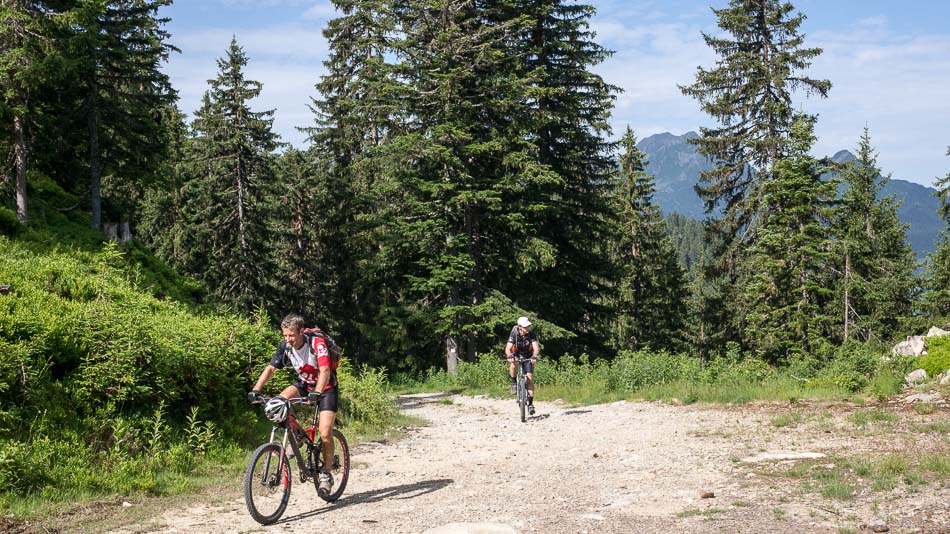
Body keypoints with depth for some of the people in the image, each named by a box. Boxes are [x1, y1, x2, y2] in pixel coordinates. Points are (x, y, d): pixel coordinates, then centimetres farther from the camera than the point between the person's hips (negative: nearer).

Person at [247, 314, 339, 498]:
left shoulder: (317, 343, -28)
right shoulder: (285, 346, -13)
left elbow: (325, 370, -39)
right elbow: (270, 368, -10)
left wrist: (317, 393, -54)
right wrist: (255, 390, -24)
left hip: (326, 387, -5)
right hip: (304, 384, 5)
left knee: (325, 434, -17)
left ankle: (326, 474, 3)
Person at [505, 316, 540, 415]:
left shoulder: (531, 334, -21)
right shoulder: (514, 334, -23)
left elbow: (536, 348, -30)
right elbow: (508, 348, -30)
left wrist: (534, 356, -51)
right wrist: (510, 356, -52)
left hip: (528, 357, 1)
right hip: (516, 354, -1)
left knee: (530, 377, -12)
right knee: (512, 364, -36)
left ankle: (530, 403, -5)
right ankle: (514, 383, -11)